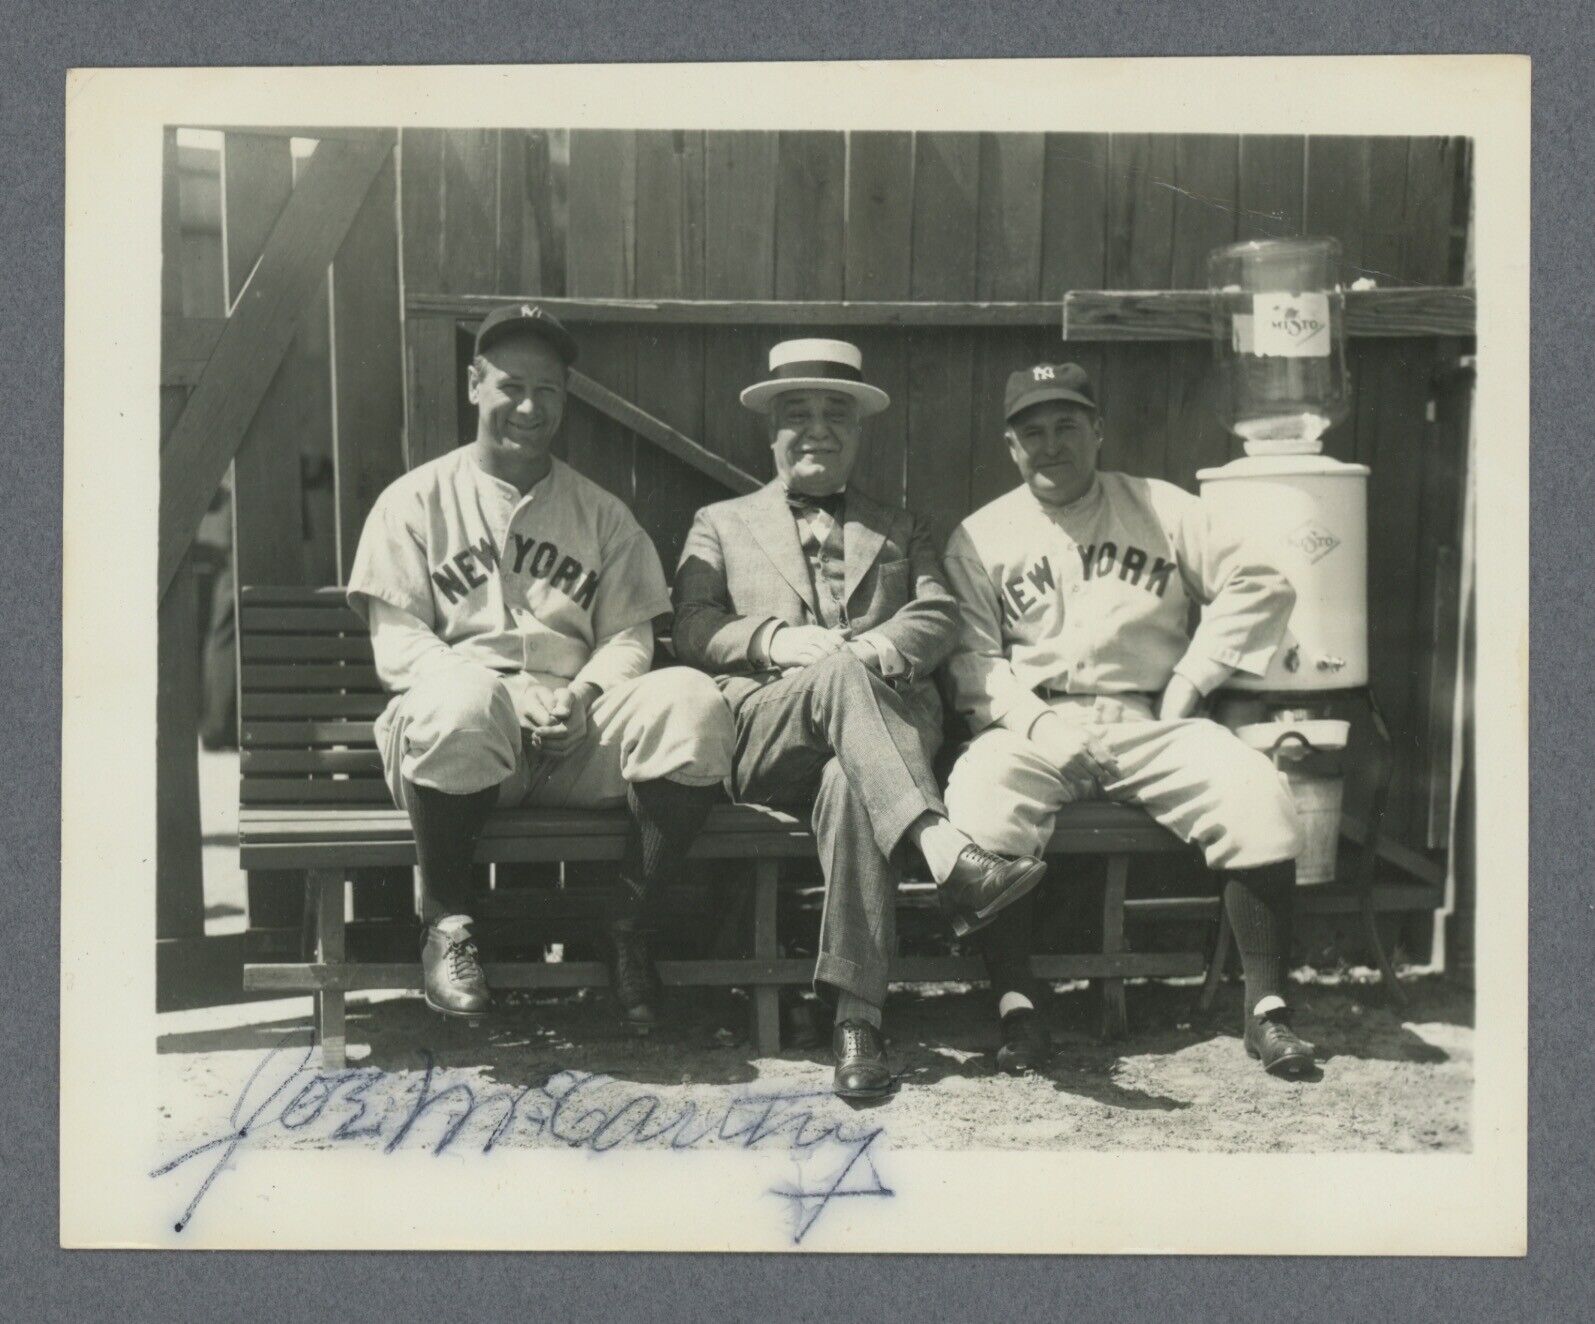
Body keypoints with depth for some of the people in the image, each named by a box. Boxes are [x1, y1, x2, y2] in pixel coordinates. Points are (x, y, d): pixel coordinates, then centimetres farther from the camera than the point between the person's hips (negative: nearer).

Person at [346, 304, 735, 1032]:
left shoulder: (601, 513, 21)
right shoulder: (416, 500, 12)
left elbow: (629, 636, 10)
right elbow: (398, 644, 1)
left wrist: (584, 695, -13)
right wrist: (509, 698, -15)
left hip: (578, 729, 2)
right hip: (464, 724, -2)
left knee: (691, 703, -28)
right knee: (461, 700, -39)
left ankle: (628, 928, -10)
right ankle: (447, 922, -13)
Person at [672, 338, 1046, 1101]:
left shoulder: (900, 532, 31)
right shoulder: (721, 525, 27)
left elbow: (940, 618, 12)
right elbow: (690, 631, 10)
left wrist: (876, 649, -11)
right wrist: (776, 640, -11)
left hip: (883, 725, 1)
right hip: (763, 733, 0)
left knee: (849, 781, -38)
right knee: (840, 674, -37)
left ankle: (856, 1016, -42)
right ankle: (948, 854, -51)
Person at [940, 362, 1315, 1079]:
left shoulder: (1161, 509, 13)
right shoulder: (979, 536, 12)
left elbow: (1262, 585, 8)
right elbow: (973, 657, 5)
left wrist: (1188, 684, -1)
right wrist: (1034, 722, -12)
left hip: (1149, 723, 1)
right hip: (1033, 725, 0)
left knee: (1255, 793, -27)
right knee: (979, 801, -33)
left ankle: (1267, 1007, -13)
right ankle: (1016, 1008, -22)